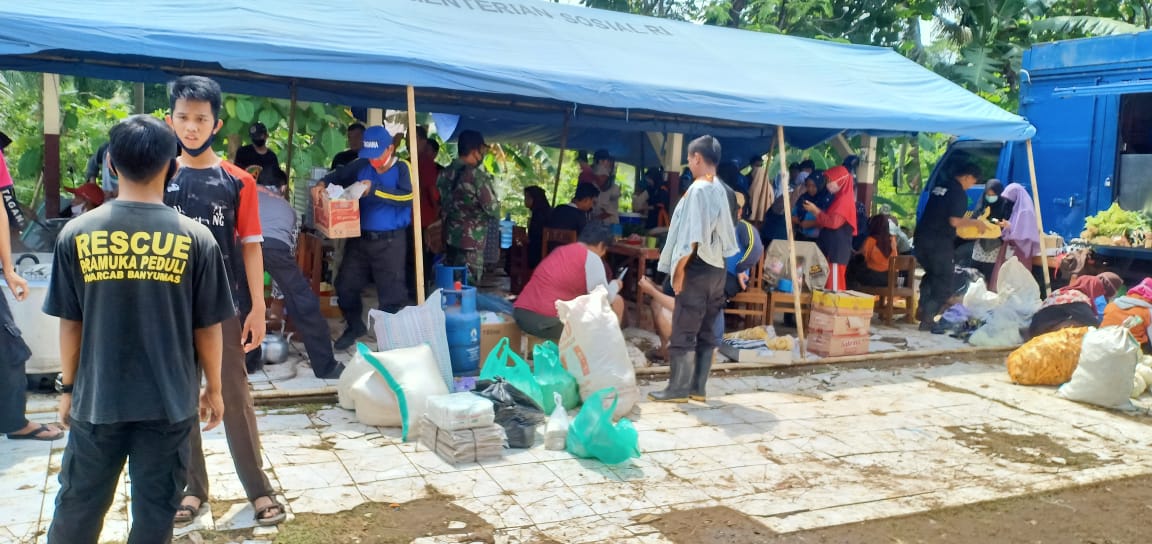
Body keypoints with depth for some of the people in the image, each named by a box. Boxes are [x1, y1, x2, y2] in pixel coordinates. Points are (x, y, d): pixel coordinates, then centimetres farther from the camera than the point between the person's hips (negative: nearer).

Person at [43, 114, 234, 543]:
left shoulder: (77, 233, -7)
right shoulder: (195, 238, -10)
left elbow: (70, 324, -1)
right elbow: (208, 328, -5)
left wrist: (68, 386, 13)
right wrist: (214, 388, 8)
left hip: (97, 399, 2)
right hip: (169, 401, -1)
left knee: (77, 506, 18)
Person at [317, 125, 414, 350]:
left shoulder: (402, 169, -8)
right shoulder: (362, 165, 4)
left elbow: (407, 196, -23)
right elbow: (339, 175, 16)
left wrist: (374, 189, -29)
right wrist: (323, 183, -4)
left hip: (390, 242, -5)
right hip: (360, 238, 5)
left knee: (391, 292, -2)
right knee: (345, 285, 13)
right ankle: (355, 326, 35)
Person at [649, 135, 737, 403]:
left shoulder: (697, 189, -14)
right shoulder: (720, 190, 13)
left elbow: (692, 236, -19)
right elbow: (722, 233, 13)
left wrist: (679, 270, -13)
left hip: (697, 268, -9)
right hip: (716, 268, 9)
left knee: (683, 332, -3)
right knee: (706, 332, 10)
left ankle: (678, 389, 2)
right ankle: (697, 387, 15)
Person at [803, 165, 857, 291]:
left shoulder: (844, 200, -12)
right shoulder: (839, 199, 19)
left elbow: (833, 222, -21)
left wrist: (815, 210, -12)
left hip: (837, 249, -10)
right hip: (831, 248, 10)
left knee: (834, 283, -10)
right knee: (829, 282, 9)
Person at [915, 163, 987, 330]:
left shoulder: (940, 186, 15)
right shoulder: (959, 193, -9)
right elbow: (954, 221, -19)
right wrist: (975, 223, -3)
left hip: (921, 238, 8)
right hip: (939, 243, -8)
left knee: (931, 274, 26)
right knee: (944, 282, 4)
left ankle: (923, 310, 26)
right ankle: (927, 319, -1)